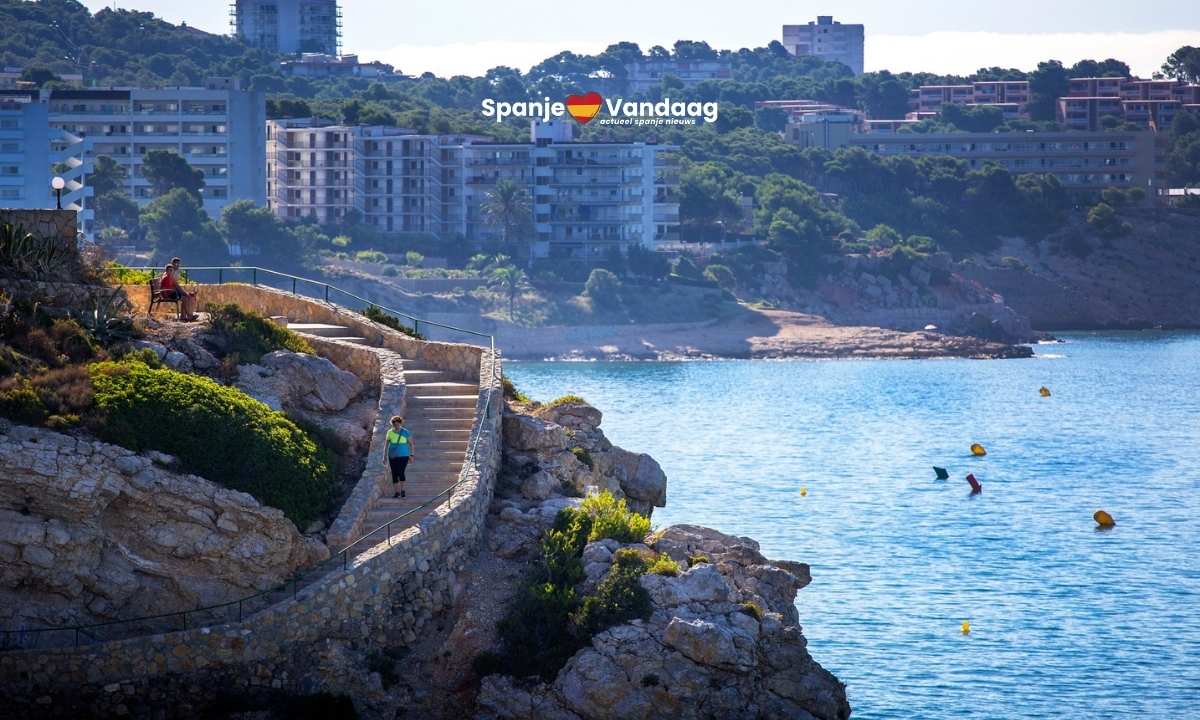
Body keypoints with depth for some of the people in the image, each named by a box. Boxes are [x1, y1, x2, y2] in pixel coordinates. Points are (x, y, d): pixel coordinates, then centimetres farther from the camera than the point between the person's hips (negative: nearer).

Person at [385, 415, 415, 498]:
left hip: (403, 456, -3)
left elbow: (411, 444, 3)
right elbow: (386, 445, 5)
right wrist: (384, 456, 1)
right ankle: (396, 492, 13)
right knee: (394, 474, 3)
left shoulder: (405, 432, -5)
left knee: (400, 473, -14)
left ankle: (402, 490, 6)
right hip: (393, 456, 3)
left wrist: (411, 455, -2)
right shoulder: (390, 432, 0)